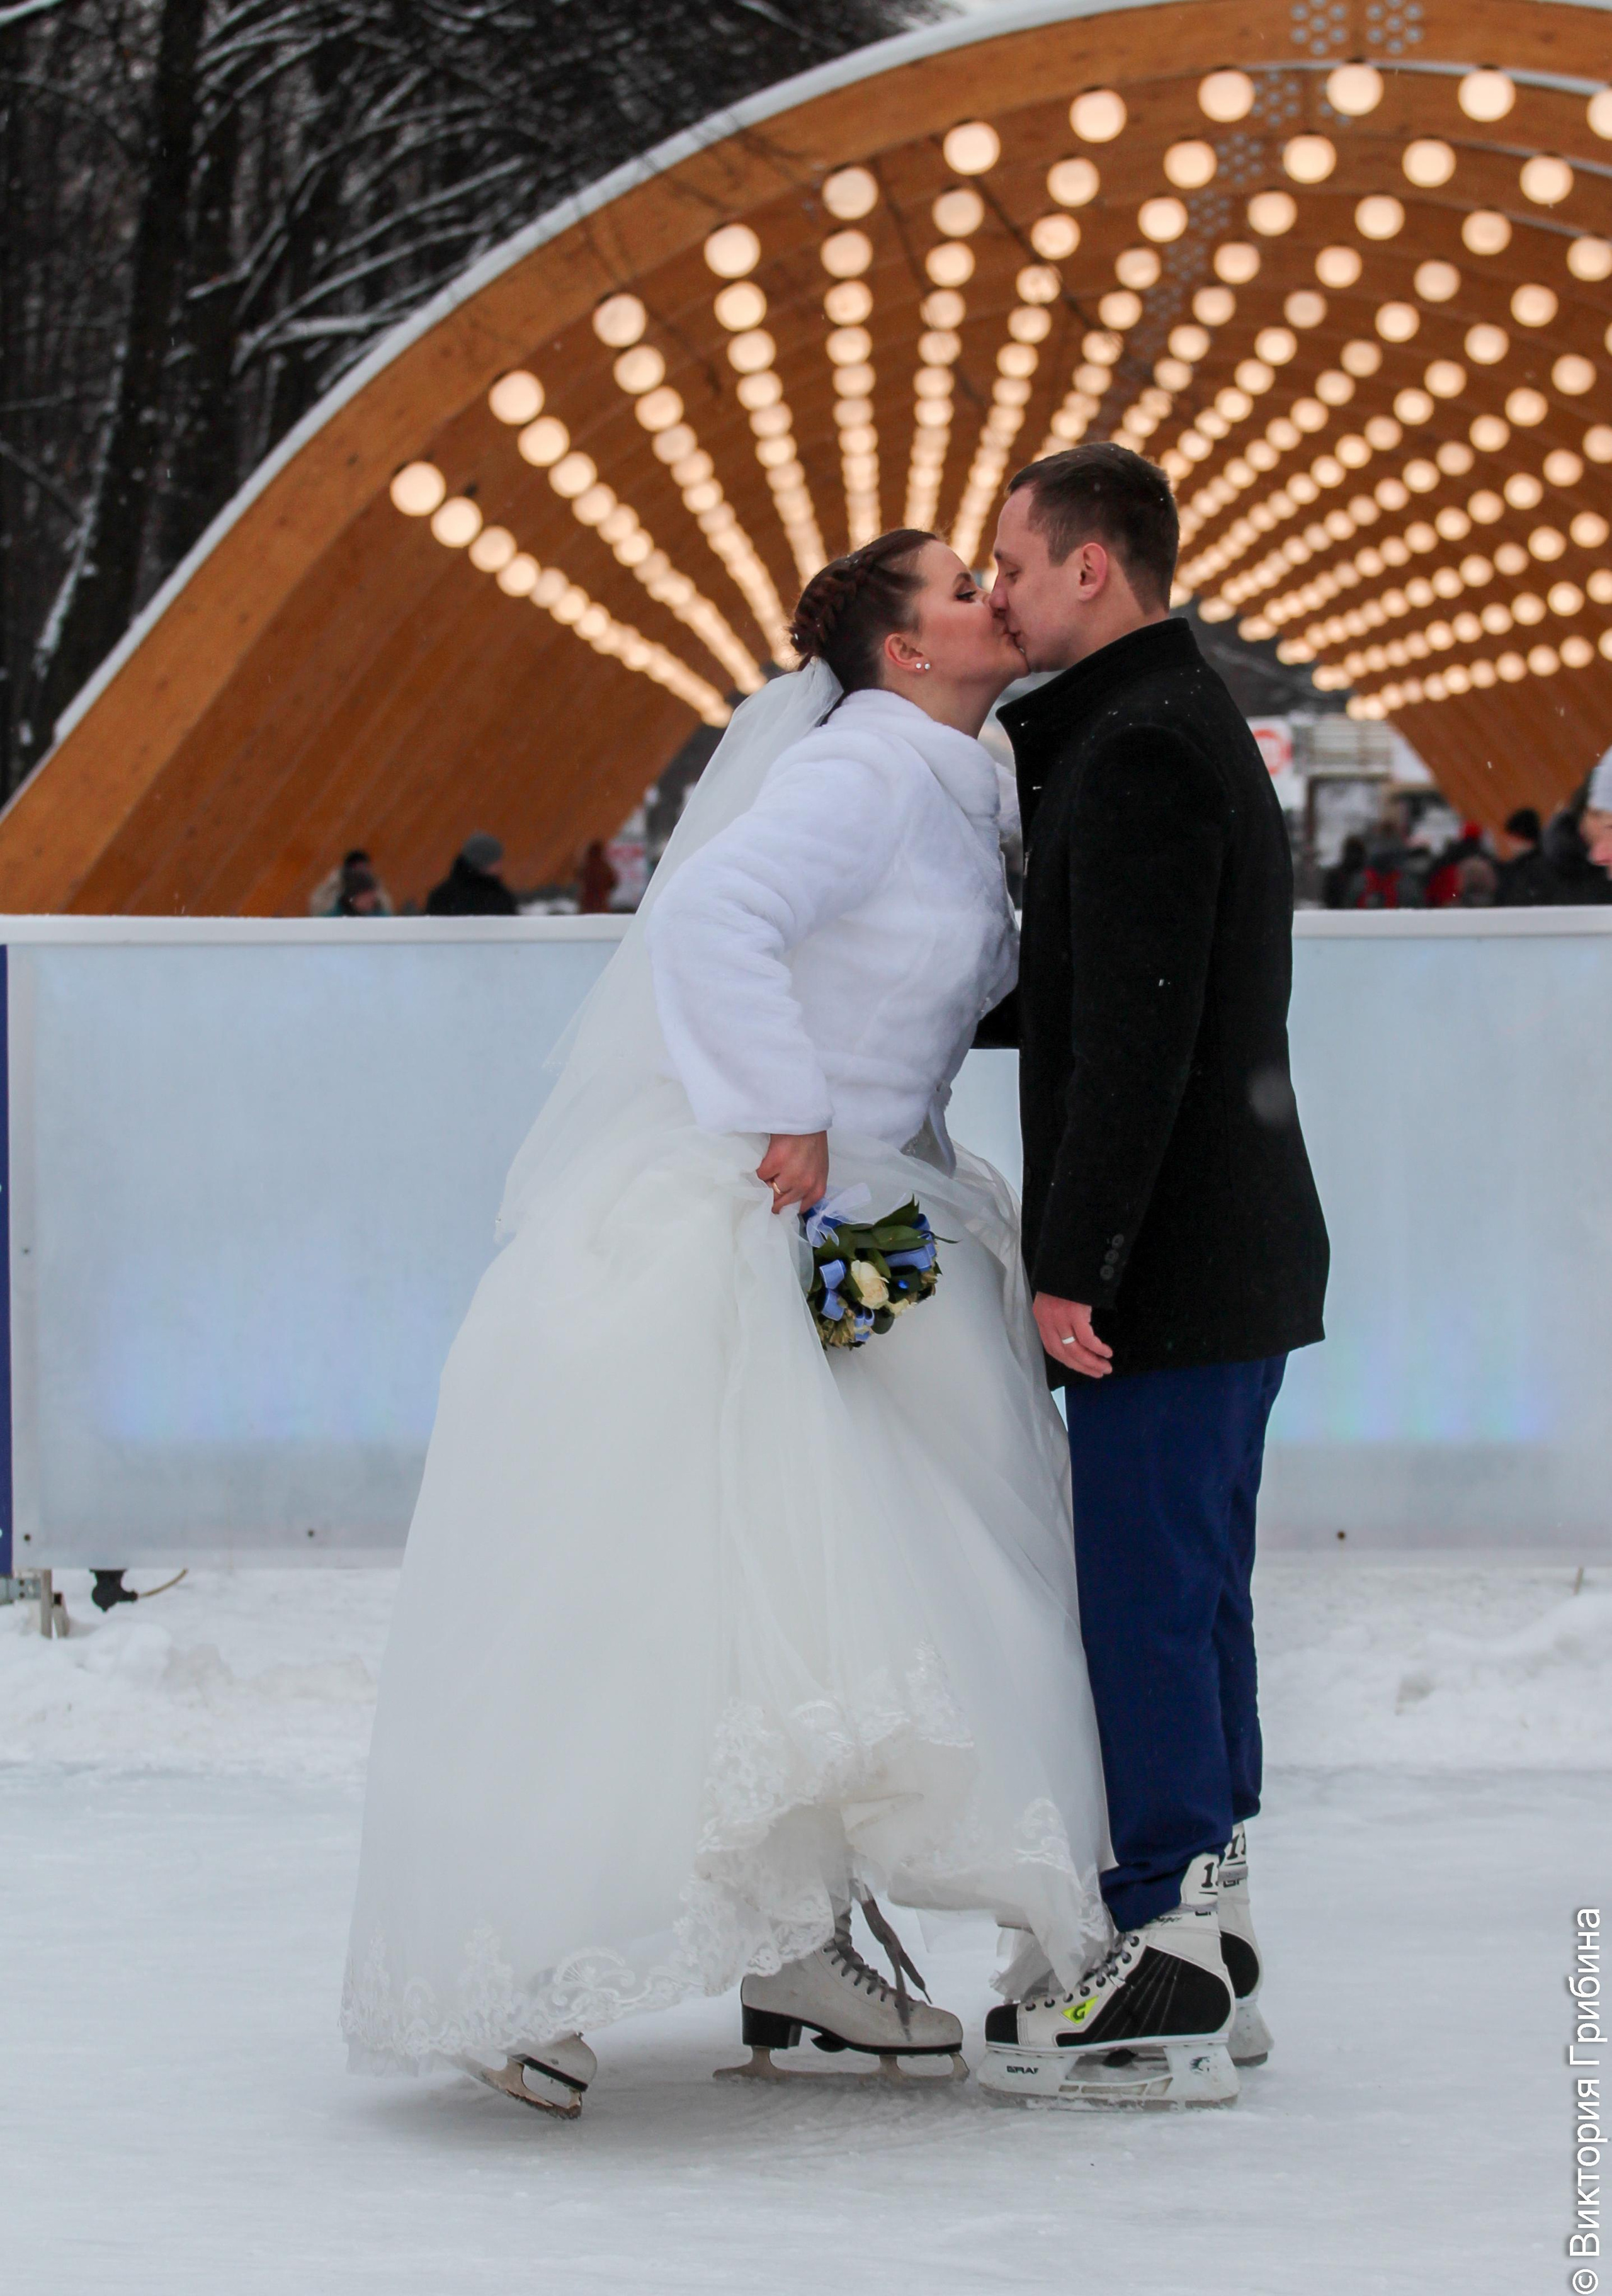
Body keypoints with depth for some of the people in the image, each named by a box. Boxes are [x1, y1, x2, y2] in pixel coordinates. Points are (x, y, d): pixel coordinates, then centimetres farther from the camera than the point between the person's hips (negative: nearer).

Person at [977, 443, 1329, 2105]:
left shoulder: (1137, 752, -16)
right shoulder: (1192, 728, 17)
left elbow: (1136, 1035, -23)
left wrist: (1072, 1263, -22)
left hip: (1166, 1272, -10)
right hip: (1240, 1261, 10)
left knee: (1146, 1597, -7)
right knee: (1192, 1594, 13)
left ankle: (1166, 1945, -4)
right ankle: (1207, 1935, 17)